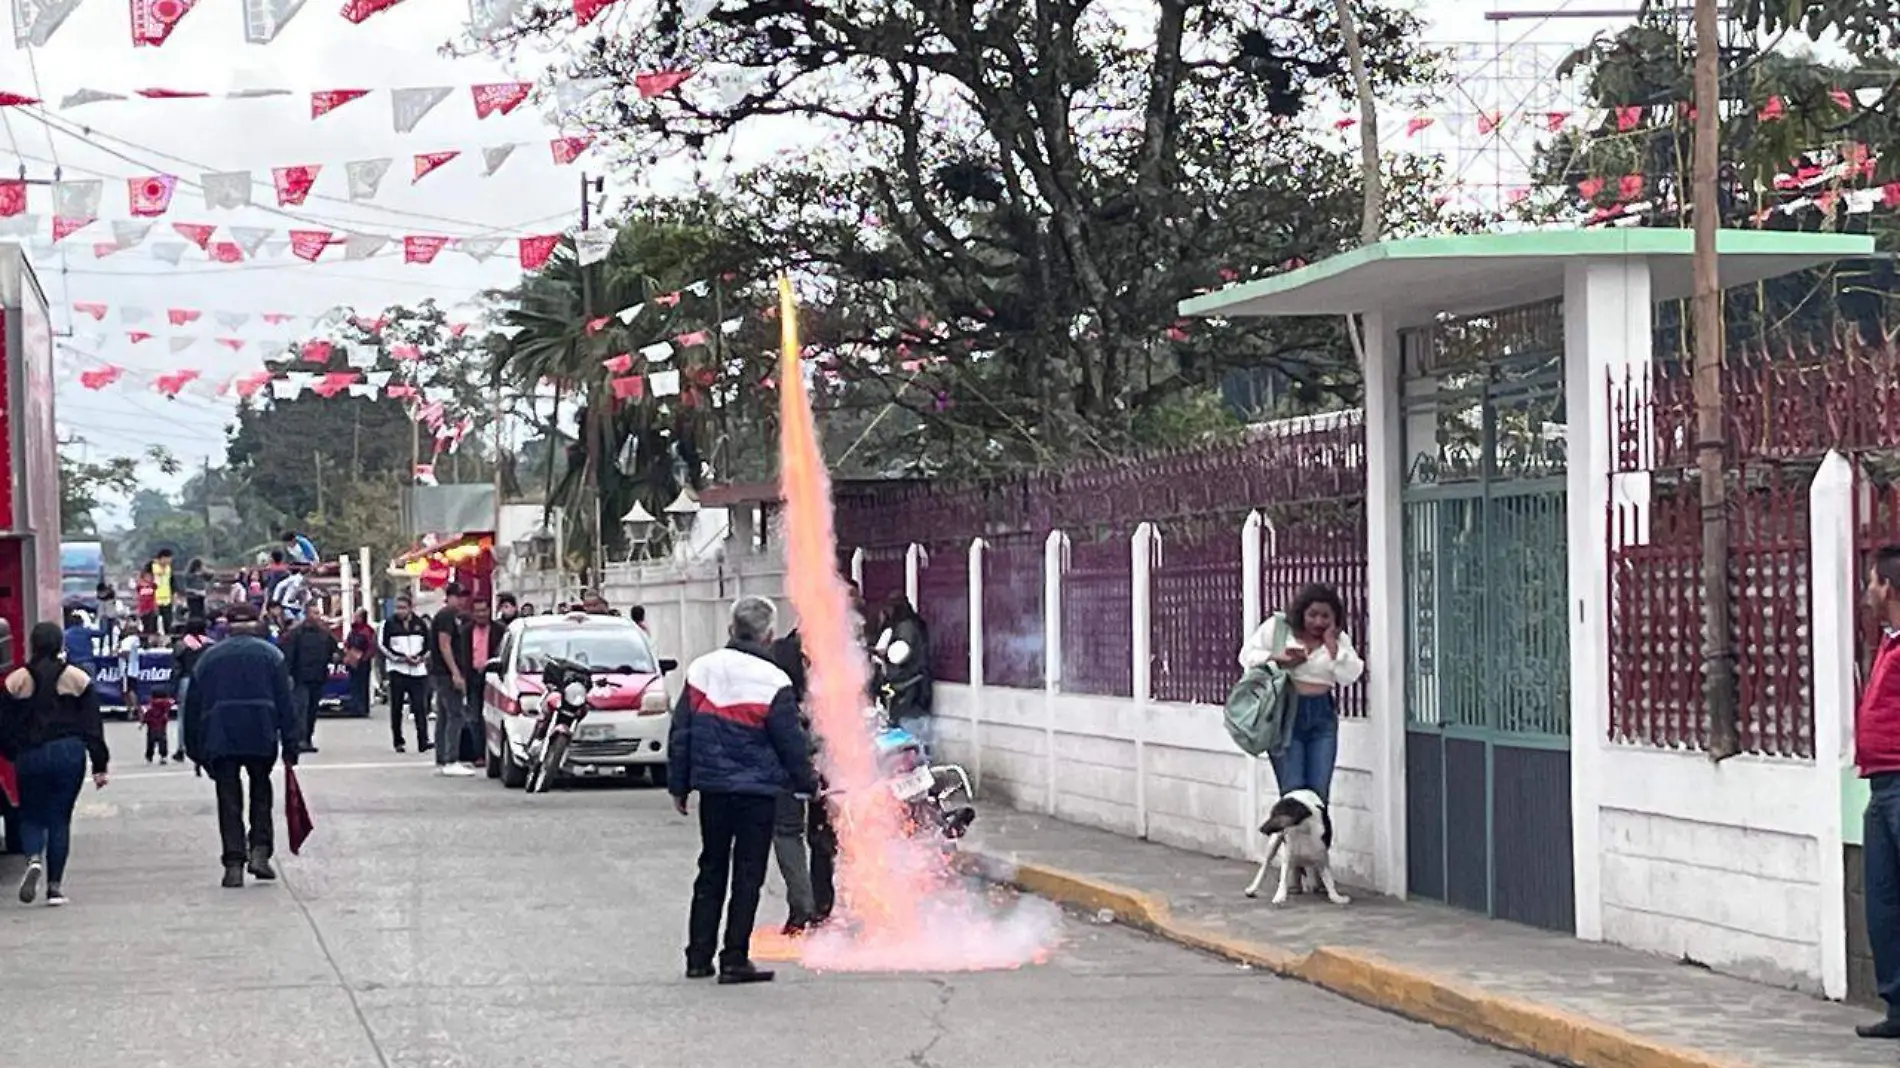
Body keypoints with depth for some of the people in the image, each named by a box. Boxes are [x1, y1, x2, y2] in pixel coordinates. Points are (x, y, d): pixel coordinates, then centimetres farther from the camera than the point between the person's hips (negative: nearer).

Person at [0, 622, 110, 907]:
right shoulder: (77, 679, -1)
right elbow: (93, 726, -1)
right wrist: (99, 766, 4)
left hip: (30, 756, 0)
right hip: (69, 754, 0)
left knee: (31, 816, 13)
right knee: (59, 819, 7)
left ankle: (34, 859, -17)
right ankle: (55, 886, 3)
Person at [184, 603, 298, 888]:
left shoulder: (208, 658, 13)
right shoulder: (270, 655, 7)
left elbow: (193, 706, 14)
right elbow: (285, 703, 1)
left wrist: (196, 751, 19)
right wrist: (291, 746, 2)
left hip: (219, 739, 1)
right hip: (260, 737, -1)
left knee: (228, 799, 3)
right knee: (261, 791, 14)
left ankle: (234, 863, -3)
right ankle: (259, 851, 1)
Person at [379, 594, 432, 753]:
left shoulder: (420, 624, 9)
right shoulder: (389, 624, 1)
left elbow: (429, 644, 13)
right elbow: (383, 645, -4)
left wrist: (421, 657, -6)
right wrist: (401, 657, -13)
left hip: (418, 670, 1)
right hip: (397, 670, -1)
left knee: (420, 707, -6)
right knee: (396, 708, 3)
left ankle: (423, 742, -9)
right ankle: (398, 741, 11)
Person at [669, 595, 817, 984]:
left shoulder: (701, 670, 2)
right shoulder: (773, 682, -13)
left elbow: (680, 734, 7)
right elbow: (790, 743, -7)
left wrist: (679, 784, 15)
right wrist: (808, 783, 8)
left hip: (712, 787, 5)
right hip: (757, 791, -5)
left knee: (711, 870, 14)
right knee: (748, 875, 1)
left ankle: (698, 957, 16)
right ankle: (734, 960, 0)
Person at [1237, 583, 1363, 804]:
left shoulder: (1340, 640, 10)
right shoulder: (1277, 626, 3)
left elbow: (1349, 676, -2)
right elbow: (1247, 654, 1)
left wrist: (1331, 644, -8)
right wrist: (1278, 658, -13)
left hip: (1322, 715, 3)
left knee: (1318, 792, 0)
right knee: (1293, 791, -9)